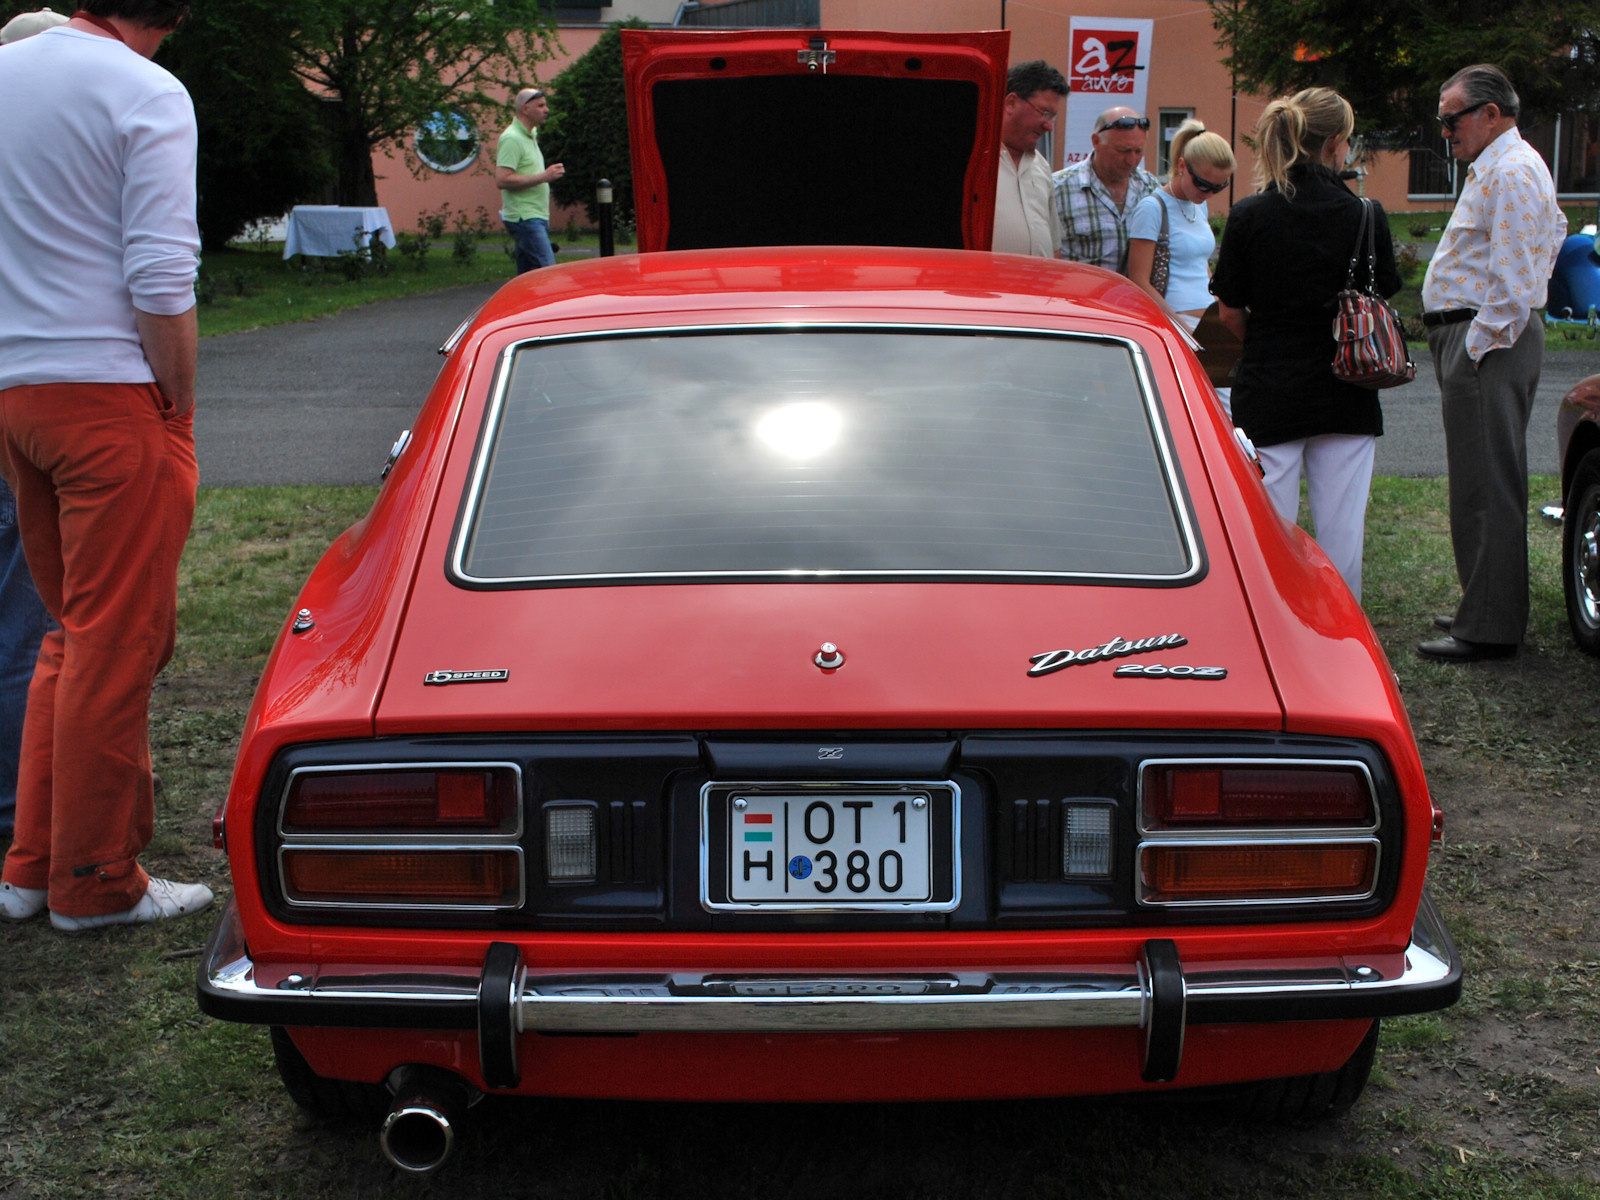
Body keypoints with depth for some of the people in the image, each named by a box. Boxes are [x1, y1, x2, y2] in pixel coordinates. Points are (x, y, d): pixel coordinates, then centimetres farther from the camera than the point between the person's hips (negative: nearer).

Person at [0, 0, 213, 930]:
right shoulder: (147, 95, -9)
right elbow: (161, 279, -17)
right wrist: (181, 401, -7)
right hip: (112, 392, -7)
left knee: (76, 635, 17)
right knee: (118, 646, 1)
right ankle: (95, 883, 9)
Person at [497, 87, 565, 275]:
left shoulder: (530, 136, 18)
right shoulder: (512, 138, -13)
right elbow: (502, 180, -22)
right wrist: (543, 176, -21)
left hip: (536, 217, 10)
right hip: (524, 218, -10)